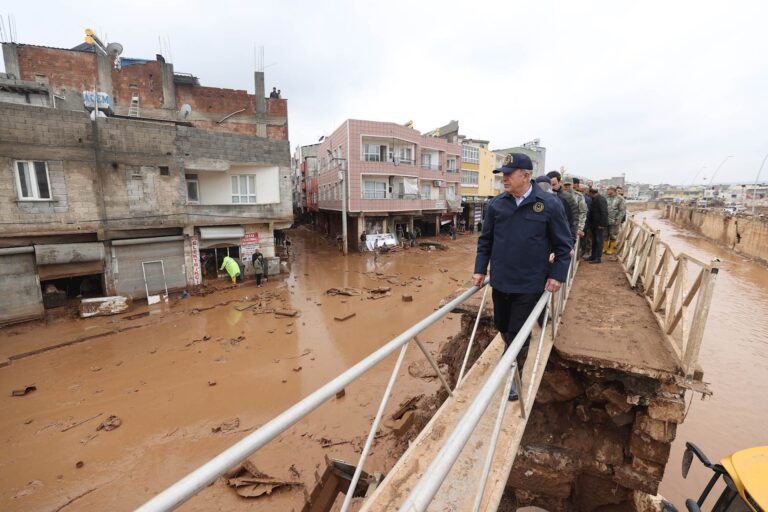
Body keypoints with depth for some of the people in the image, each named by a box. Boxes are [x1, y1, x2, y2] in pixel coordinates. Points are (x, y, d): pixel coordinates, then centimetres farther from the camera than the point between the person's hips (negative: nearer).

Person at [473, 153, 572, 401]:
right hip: (500, 280, 4)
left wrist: (557, 275, -7)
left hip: (529, 284, -3)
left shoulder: (549, 204, -10)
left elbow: (563, 245, -2)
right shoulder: (496, 204, -2)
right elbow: (485, 240, 6)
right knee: (501, 324, 20)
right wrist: (480, 269, 2)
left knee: (518, 333, 5)